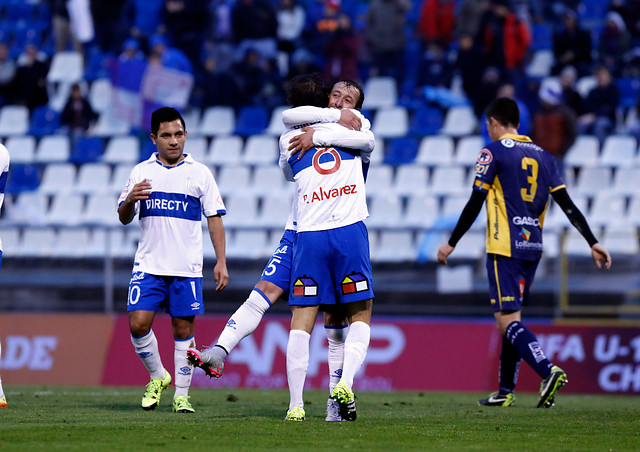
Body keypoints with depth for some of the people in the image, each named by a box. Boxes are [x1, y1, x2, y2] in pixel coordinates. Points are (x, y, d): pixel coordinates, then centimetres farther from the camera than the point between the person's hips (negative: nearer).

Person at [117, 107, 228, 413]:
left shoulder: (200, 173, 4)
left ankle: (182, 395, 8)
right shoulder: (141, 172, 8)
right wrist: (130, 199, -14)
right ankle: (157, 377, 13)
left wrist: (221, 262, -1)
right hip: (148, 266, 1)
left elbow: (215, 219, 6)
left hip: (187, 268, -1)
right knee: (138, 324, -10)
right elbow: (124, 218, 10)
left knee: (183, 329, -1)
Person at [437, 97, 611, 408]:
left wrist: (451, 243, 1)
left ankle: (548, 371, -31)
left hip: (505, 248, -7)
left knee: (507, 320, -11)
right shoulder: (542, 156, 14)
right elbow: (567, 205, 8)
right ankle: (505, 392, 17)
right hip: (533, 247, 7)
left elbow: (475, 204, -7)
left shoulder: (493, 152, -4)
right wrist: (593, 243, 7)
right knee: (511, 319, 15)